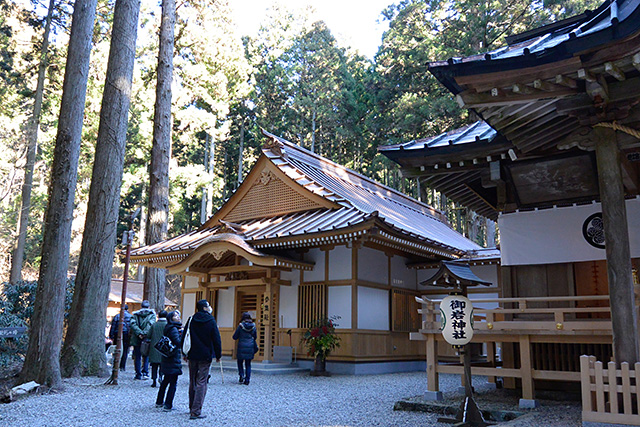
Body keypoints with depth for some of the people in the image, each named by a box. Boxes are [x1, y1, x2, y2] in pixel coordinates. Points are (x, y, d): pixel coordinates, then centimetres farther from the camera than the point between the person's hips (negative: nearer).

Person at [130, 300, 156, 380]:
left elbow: (133, 324, -7)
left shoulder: (135, 315, 8)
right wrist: (144, 333, -16)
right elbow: (150, 324, -14)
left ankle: (138, 374, 9)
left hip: (136, 339, 1)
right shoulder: (151, 315, 3)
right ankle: (145, 373, 2)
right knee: (146, 357, 8)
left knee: (137, 357, 8)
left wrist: (139, 333, -13)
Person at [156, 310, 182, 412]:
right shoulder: (173, 329, -16)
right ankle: (168, 406, -3)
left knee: (165, 381, 22)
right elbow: (178, 342, -25)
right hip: (173, 360, -10)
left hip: (166, 359, 10)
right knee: (173, 383, -4)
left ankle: (159, 402, 32)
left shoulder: (168, 328, 13)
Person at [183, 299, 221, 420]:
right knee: (201, 383, -3)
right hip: (205, 356, -5)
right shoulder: (211, 321, -8)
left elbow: (183, 337, 9)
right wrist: (218, 355, 2)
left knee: (192, 382, 17)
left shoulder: (191, 320, 4)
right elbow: (216, 339, -8)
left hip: (192, 356, 5)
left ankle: (192, 407, 27)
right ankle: (196, 411, -8)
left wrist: (185, 353, 17)